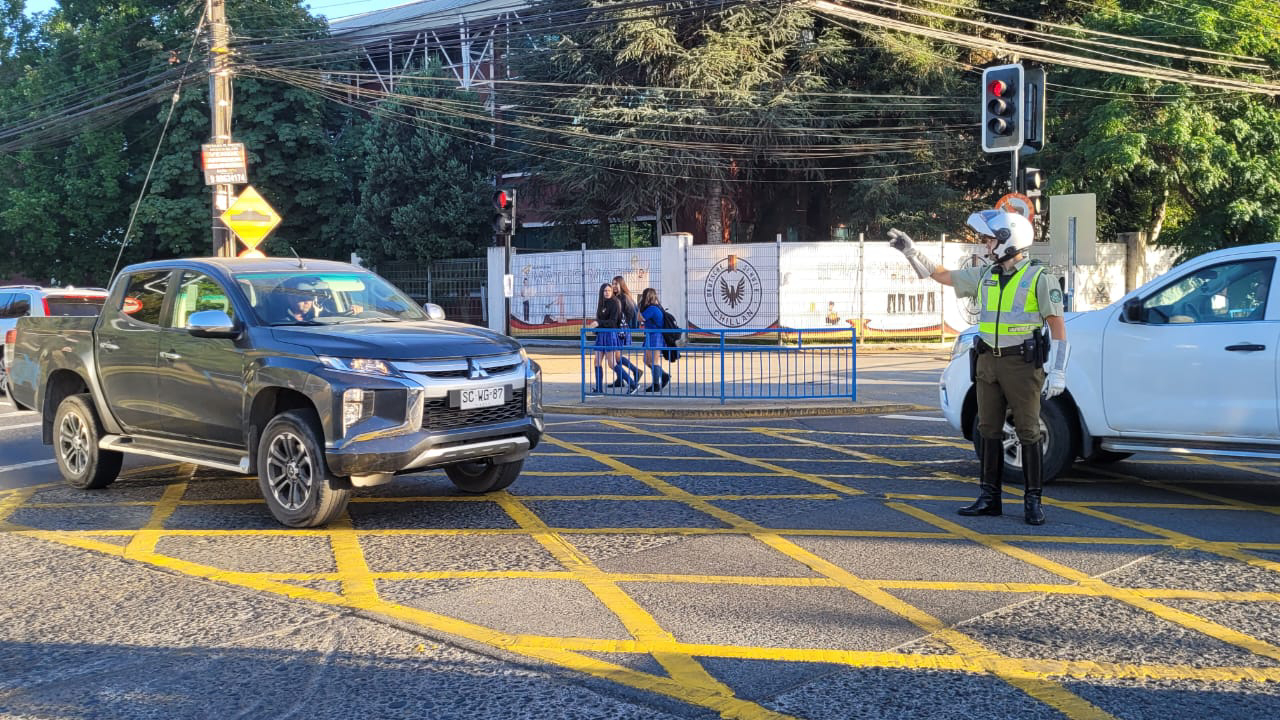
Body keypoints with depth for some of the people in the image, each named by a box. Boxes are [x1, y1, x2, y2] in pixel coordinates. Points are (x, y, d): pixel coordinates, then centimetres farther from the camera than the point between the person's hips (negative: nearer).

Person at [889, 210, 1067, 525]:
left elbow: (1058, 327, -8)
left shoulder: (1039, 278, -7)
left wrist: (1057, 372, -14)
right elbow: (941, 275, 20)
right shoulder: (984, 276, 11)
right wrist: (911, 251, 14)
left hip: (1022, 363, -6)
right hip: (988, 361, 6)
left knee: (1028, 433, -3)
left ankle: (1033, 501, 2)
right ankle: (989, 497, 15)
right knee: (989, 430, 8)